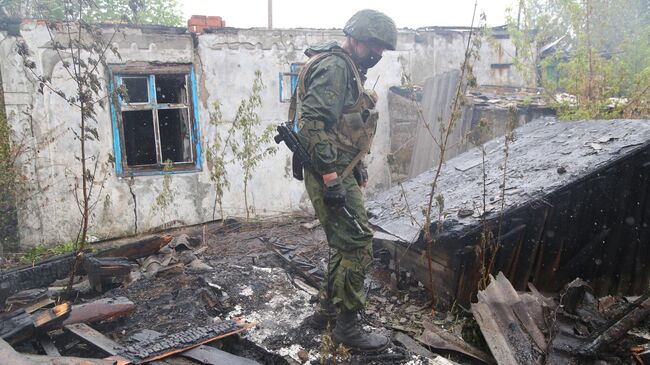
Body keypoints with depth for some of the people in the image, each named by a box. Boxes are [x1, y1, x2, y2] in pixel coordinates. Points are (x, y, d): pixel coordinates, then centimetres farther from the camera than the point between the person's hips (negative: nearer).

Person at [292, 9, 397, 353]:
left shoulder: (349, 69, 18)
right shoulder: (334, 66, -14)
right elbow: (312, 124, -24)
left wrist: (357, 165, 23)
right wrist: (331, 177, -26)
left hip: (341, 172, 11)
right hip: (331, 175, -11)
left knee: (343, 244, 18)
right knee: (358, 246, -5)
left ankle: (328, 308, 32)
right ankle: (347, 326, 8)